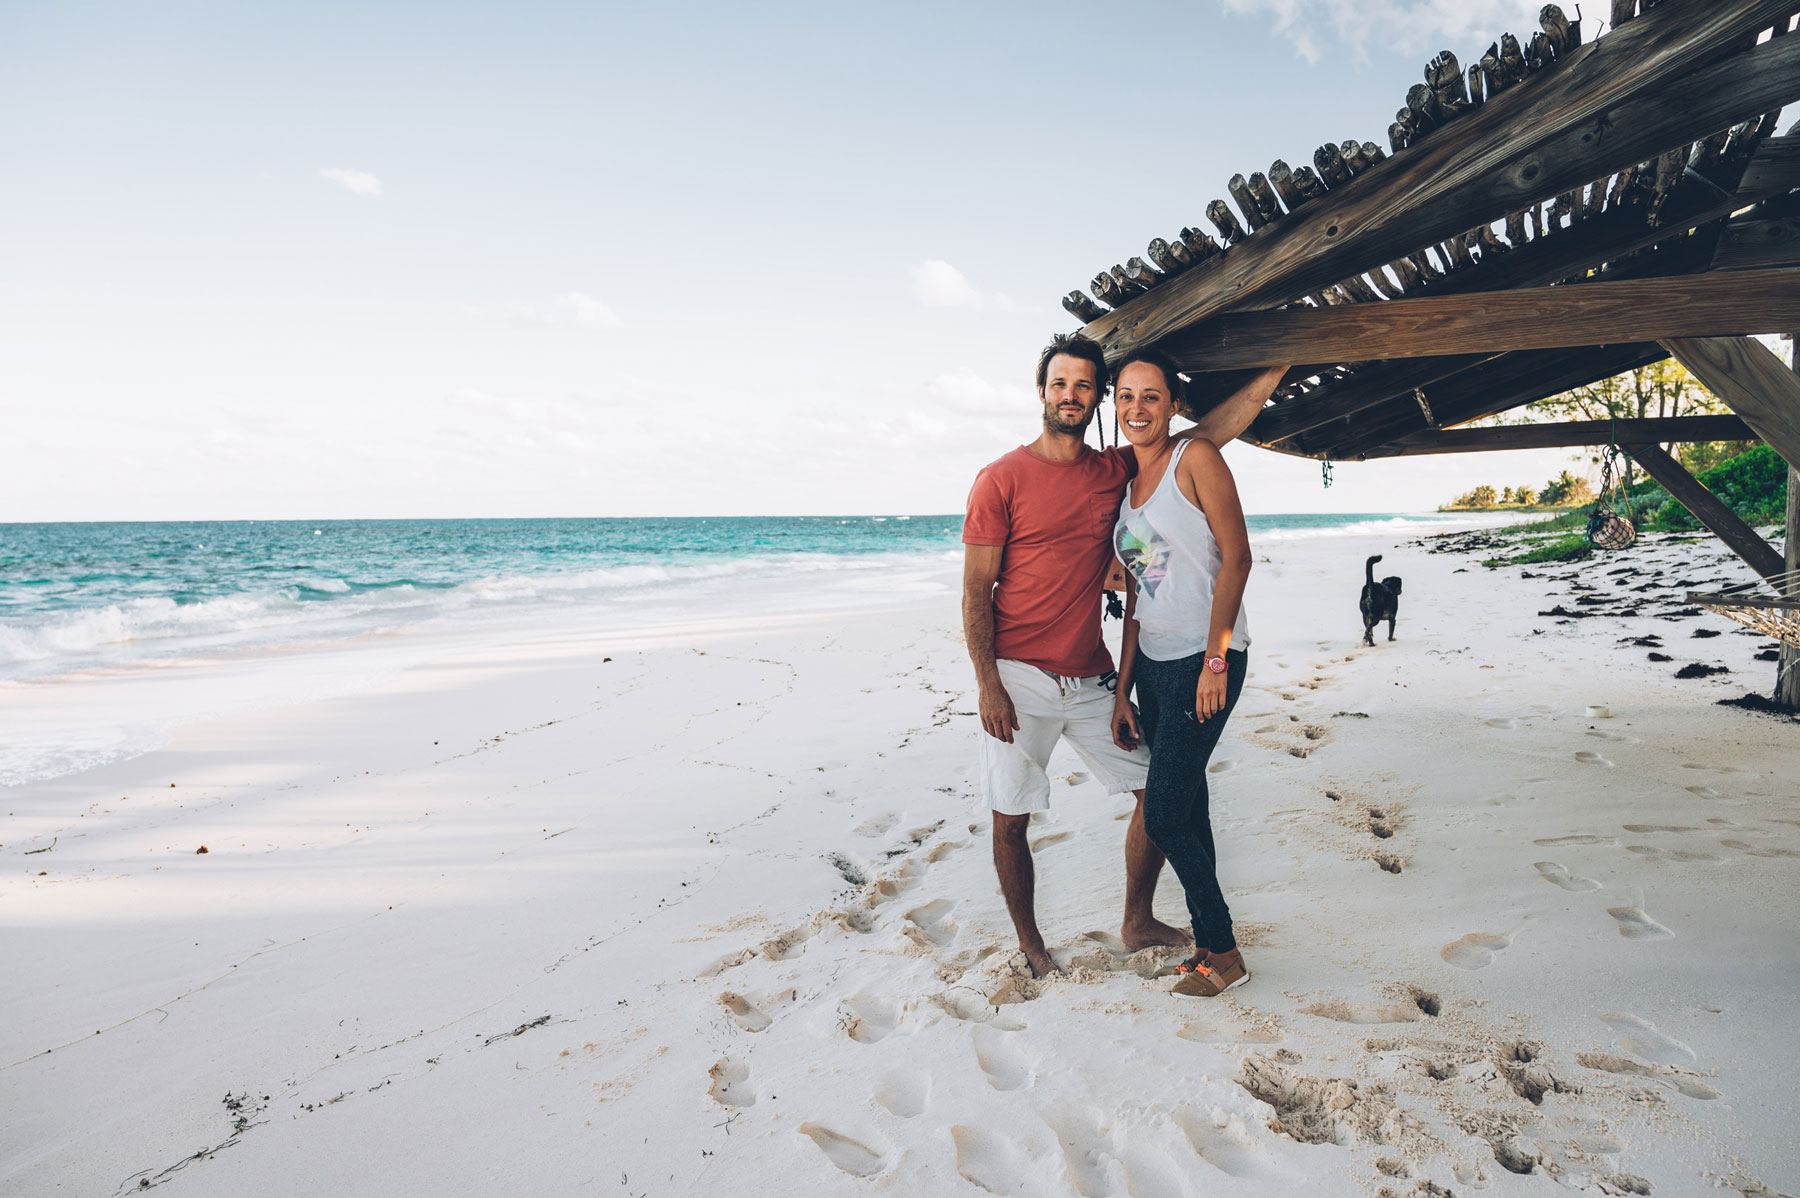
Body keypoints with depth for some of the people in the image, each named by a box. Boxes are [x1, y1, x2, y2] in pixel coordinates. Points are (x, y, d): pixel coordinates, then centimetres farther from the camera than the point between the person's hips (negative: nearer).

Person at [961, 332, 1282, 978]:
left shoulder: (1115, 470, 9)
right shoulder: (1002, 478, -4)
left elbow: (1211, 431, 10)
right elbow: (975, 591, -6)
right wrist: (988, 684, -13)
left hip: (1090, 678, 5)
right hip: (1017, 676, -5)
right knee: (1010, 821, 2)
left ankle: (1137, 923, 28)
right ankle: (1029, 946, 25)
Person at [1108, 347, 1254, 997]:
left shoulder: (1196, 459, -7)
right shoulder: (1124, 484, 13)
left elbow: (1237, 557, -12)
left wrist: (1215, 660, -17)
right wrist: (1122, 691, 11)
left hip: (1204, 659, -7)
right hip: (1152, 662, 7)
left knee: (1164, 816, -7)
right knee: (1186, 808, 11)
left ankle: (1223, 953, 10)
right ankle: (1208, 938, 24)